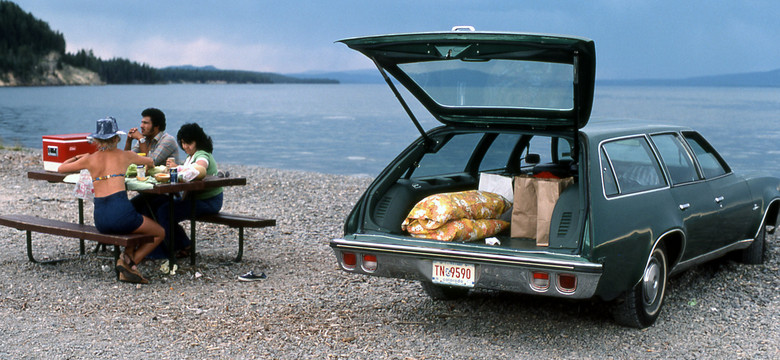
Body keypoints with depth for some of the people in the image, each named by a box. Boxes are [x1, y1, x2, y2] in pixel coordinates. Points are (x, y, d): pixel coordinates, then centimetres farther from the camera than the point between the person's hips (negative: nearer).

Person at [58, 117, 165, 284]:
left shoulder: (90, 159, 12)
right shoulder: (125, 156, 9)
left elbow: (60, 168, 29)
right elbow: (151, 162, 30)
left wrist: (78, 158, 44)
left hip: (100, 220, 4)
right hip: (120, 211, -4)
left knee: (134, 225, 35)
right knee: (160, 233, 17)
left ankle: (128, 256, 11)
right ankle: (131, 261, 0)